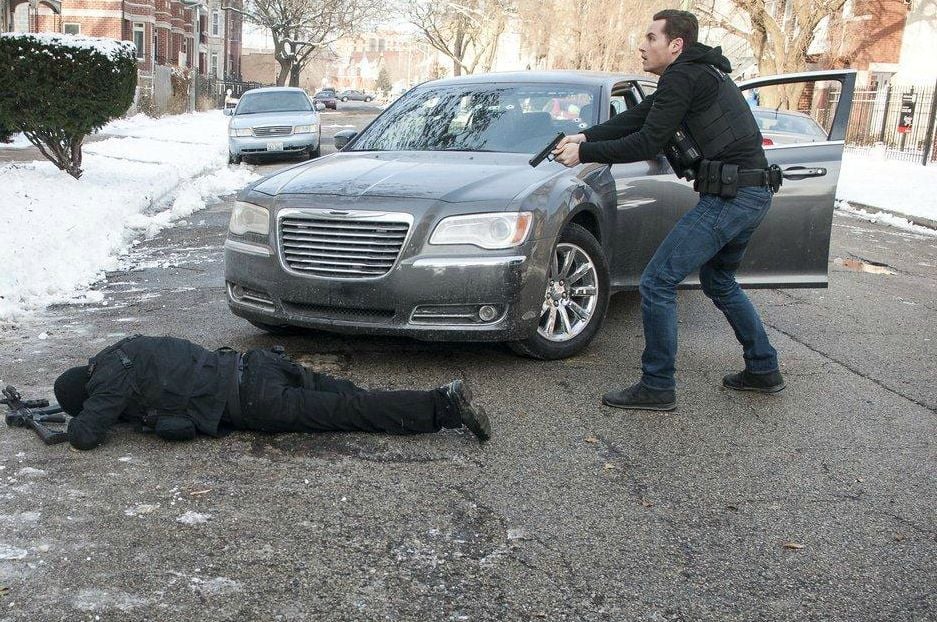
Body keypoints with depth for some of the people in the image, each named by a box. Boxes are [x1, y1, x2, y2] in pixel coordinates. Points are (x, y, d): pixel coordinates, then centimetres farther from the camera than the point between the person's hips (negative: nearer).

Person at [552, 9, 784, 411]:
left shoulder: (682, 77, -11)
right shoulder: (701, 72, 20)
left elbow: (647, 143, -15)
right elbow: (637, 118, 17)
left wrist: (584, 153, -8)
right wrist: (585, 137, 7)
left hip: (729, 196, -11)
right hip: (754, 194, 11)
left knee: (657, 283, -7)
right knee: (719, 281, 27)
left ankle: (657, 388, 1)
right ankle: (763, 370, 35)